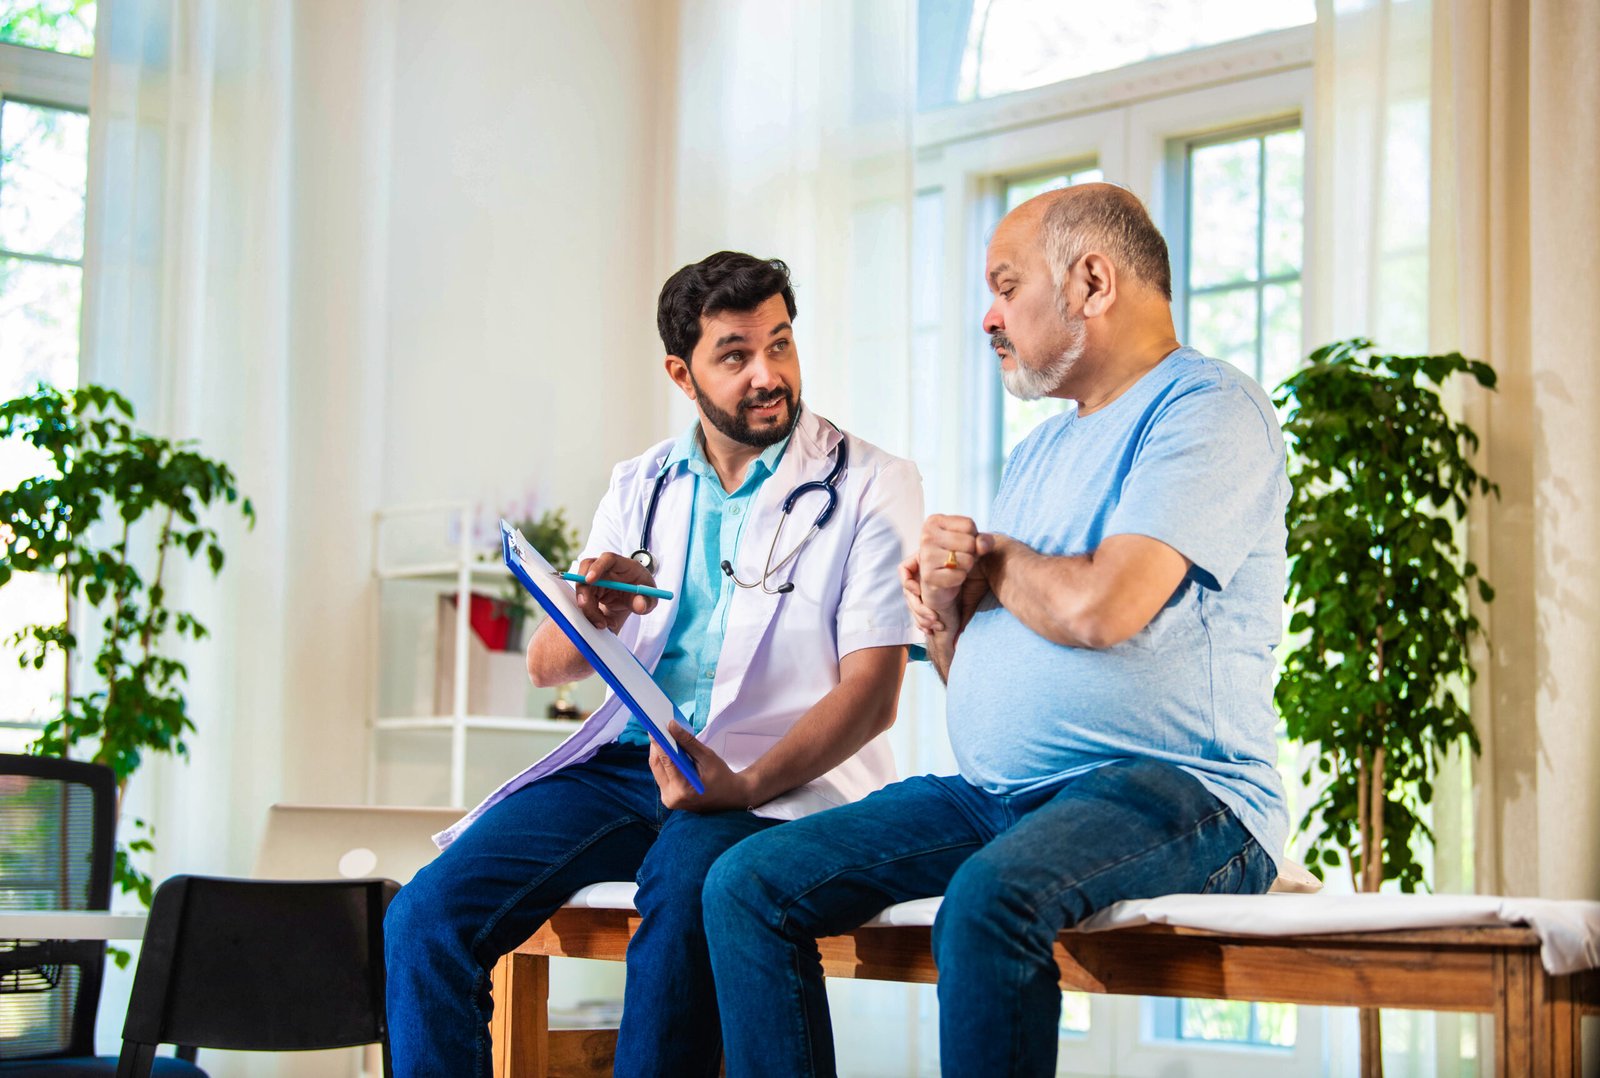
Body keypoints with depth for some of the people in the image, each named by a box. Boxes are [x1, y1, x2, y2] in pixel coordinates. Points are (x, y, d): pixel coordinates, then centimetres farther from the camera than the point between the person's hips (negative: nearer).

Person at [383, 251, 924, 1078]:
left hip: (783, 774, -4)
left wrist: (747, 785, -24)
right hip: (626, 758, 4)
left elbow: (871, 692, -7)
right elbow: (546, 666, 12)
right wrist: (591, 619, -14)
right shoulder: (641, 487, 15)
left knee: (683, 896, -38)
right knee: (426, 915, -17)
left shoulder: (870, 485, 1)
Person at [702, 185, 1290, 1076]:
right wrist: (945, 608, 2)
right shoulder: (1041, 452, 24)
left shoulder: (1211, 409, -5)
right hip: (996, 797, 9)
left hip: (1178, 792, -9)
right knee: (748, 885, -7)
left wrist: (990, 556, 1)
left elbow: (1100, 608, -21)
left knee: (990, 899, -39)